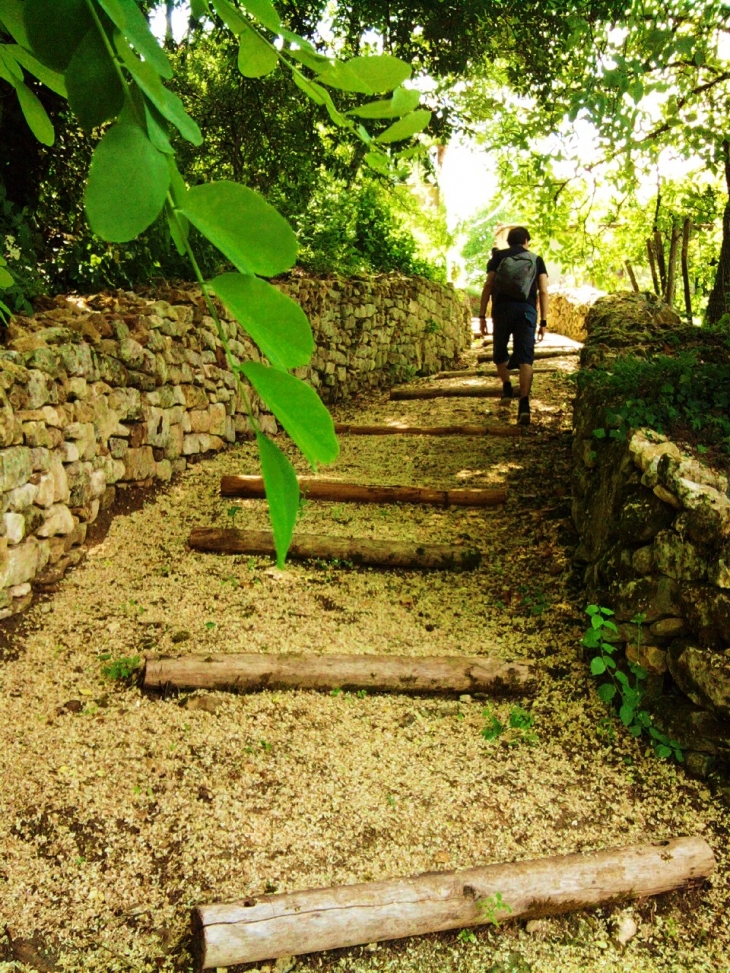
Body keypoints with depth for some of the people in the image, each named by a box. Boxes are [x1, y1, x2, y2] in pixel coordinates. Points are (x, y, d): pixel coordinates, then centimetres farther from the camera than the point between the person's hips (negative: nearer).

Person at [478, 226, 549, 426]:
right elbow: (543, 292, 7)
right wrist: (543, 322, 7)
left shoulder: (498, 256, 14)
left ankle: (507, 388, 10)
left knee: (500, 353, 22)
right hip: (527, 310, 0)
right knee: (525, 358, -4)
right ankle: (524, 404, -15)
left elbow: (488, 285, 2)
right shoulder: (536, 260, 16)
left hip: (502, 309, 0)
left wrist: (482, 315, 2)